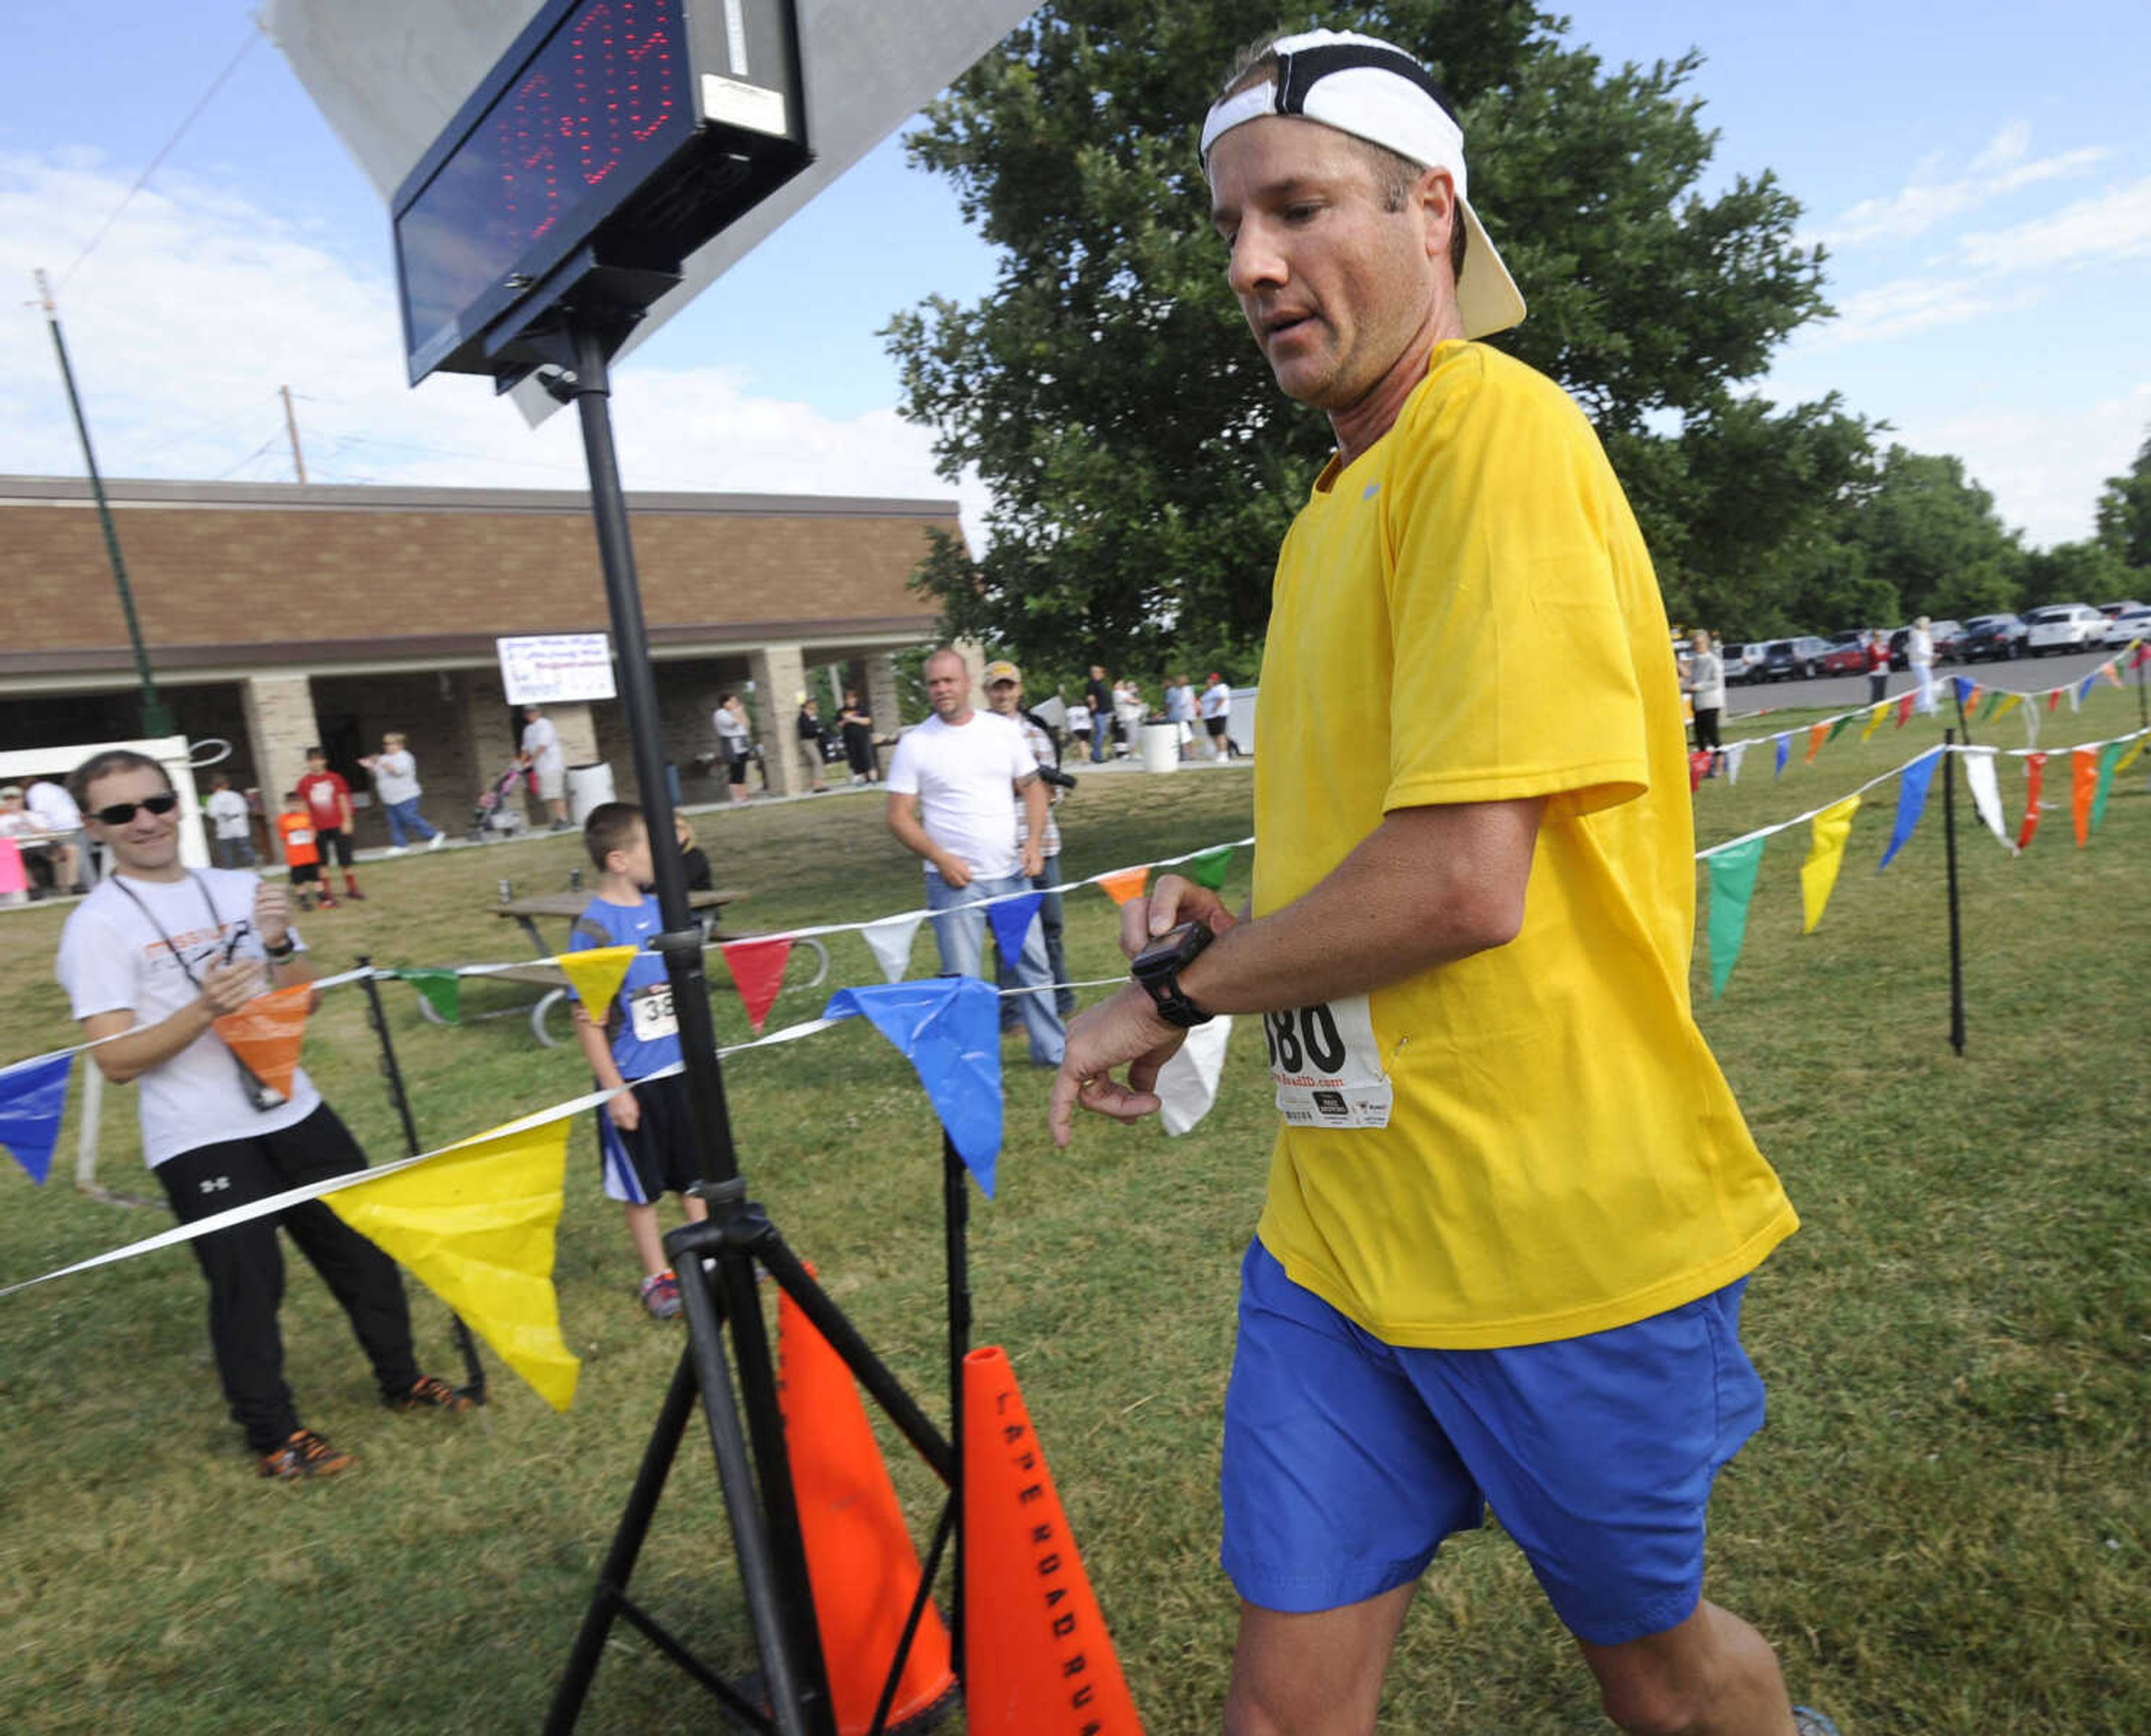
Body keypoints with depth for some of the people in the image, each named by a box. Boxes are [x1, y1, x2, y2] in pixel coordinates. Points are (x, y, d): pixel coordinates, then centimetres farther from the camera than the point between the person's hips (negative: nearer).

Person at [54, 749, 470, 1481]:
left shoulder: (238, 889, 5)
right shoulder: (98, 924, -9)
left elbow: (307, 999, 5)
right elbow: (116, 1061, -13)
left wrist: (280, 946, -14)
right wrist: (205, 1008, -27)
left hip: (294, 1113, 5)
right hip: (201, 1140, -5)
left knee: (363, 1245, 14)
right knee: (247, 1284, 4)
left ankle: (401, 1380, 34)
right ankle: (274, 1436, 25)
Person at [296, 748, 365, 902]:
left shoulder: (335, 778, 1)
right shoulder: (304, 783, 0)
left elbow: (343, 800, 3)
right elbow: (304, 807, 3)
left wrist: (347, 821, -2)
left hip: (338, 826, 0)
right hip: (319, 829, 0)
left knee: (346, 859, 4)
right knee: (323, 862, 5)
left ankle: (352, 889, 16)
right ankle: (325, 892, 12)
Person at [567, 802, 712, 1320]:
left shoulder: (661, 907, 0)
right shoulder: (593, 928, -17)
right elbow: (588, 1019, -15)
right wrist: (614, 1090, -16)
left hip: (679, 1067, 6)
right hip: (632, 1079, -5)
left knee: (696, 1171, 17)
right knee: (641, 1187, 11)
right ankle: (657, 1278, 28)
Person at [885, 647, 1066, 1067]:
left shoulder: (1004, 731, 5)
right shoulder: (914, 744, -3)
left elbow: (1032, 788, 11)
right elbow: (899, 816, -4)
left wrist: (1034, 840, -6)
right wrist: (940, 858, -16)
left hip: (1012, 874, 3)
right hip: (955, 882, -3)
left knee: (1033, 965, 11)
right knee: (962, 981, 0)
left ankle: (1051, 1050, 26)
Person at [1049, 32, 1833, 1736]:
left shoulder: (1496, 427, -15)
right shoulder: (1335, 505, 11)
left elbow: (1462, 881, -25)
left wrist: (1171, 990, -11)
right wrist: (1231, 927, 1)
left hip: (1561, 1233, -6)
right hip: (1336, 1223, 7)